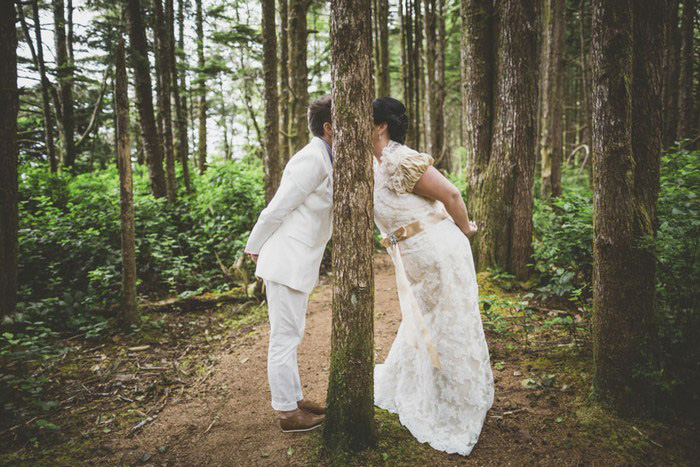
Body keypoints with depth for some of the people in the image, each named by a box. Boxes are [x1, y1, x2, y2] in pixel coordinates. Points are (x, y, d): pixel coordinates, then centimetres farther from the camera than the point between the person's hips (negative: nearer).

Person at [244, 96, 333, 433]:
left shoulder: (325, 159, 14)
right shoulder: (312, 159, -17)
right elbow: (277, 209, -16)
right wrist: (255, 249, -5)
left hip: (298, 262, 10)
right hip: (286, 262, -10)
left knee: (290, 335, 18)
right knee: (285, 338, 1)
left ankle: (294, 399, 32)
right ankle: (288, 412, 14)